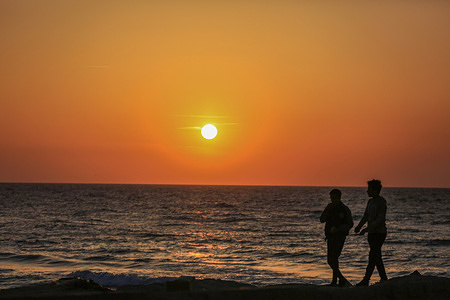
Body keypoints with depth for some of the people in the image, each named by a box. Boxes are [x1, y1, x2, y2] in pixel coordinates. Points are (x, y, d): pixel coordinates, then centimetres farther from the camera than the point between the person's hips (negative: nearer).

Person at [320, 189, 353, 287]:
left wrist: (338, 229, -22)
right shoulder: (330, 207, 10)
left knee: (334, 259, -15)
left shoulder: (345, 209, -6)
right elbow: (322, 220, 4)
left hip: (340, 237, -6)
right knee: (330, 260, 6)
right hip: (330, 237, 6)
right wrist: (327, 210, -12)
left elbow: (350, 224, -10)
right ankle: (342, 279, 20)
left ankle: (334, 281, -11)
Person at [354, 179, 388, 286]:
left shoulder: (381, 202, -15)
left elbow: (380, 220, -22)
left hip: (379, 234, -9)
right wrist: (359, 226, -3)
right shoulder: (370, 201, 12)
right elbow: (366, 216, 15)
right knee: (376, 257, 11)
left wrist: (367, 229, -26)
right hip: (372, 233, 9)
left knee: (373, 257, -8)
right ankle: (384, 279, 17)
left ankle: (366, 280, -7)